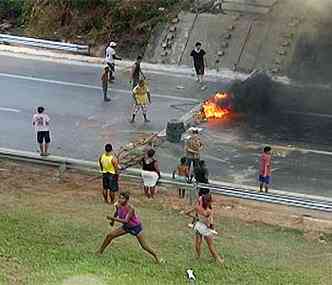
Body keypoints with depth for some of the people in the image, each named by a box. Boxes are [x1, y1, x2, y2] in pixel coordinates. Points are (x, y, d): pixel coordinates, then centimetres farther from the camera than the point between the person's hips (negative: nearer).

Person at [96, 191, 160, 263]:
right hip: (126, 226, 6)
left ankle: (156, 257, 17)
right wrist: (112, 221, 24)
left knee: (144, 246, -3)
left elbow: (126, 221, -40)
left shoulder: (130, 208, -34)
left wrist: (113, 218, -45)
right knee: (110, 235, 1)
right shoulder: (118, 205, -15)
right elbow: (116, 212, 10)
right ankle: (100, 251, 18)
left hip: (136, 227, -6)